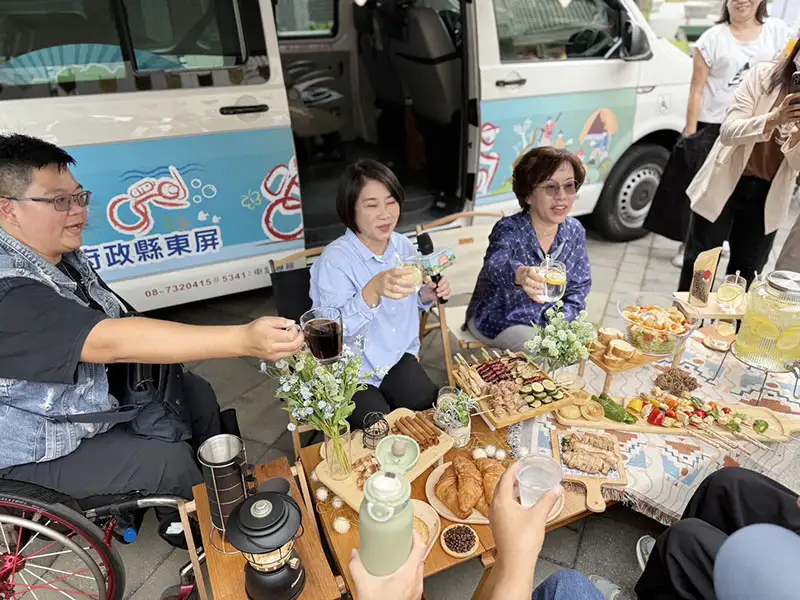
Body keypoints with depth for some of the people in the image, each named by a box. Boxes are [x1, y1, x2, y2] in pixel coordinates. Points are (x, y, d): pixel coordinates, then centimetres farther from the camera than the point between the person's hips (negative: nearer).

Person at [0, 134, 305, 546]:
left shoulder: (62, 256, -3)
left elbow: (110, 323, 11)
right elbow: (112, 341, -45)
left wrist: (163, 348, -7)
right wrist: (244, 339, -52)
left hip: (94, 398, 9)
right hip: (38, 457, -8)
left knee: (197, 394, 5)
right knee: (172, 460, -19)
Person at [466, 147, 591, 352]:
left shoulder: (575, 231, -7)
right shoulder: (509, 229, -25)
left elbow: (580, 285, 1)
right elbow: (496, 264, -48)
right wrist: (520, 274, -72)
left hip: (546, 320, 6)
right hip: (497, 319, -6)